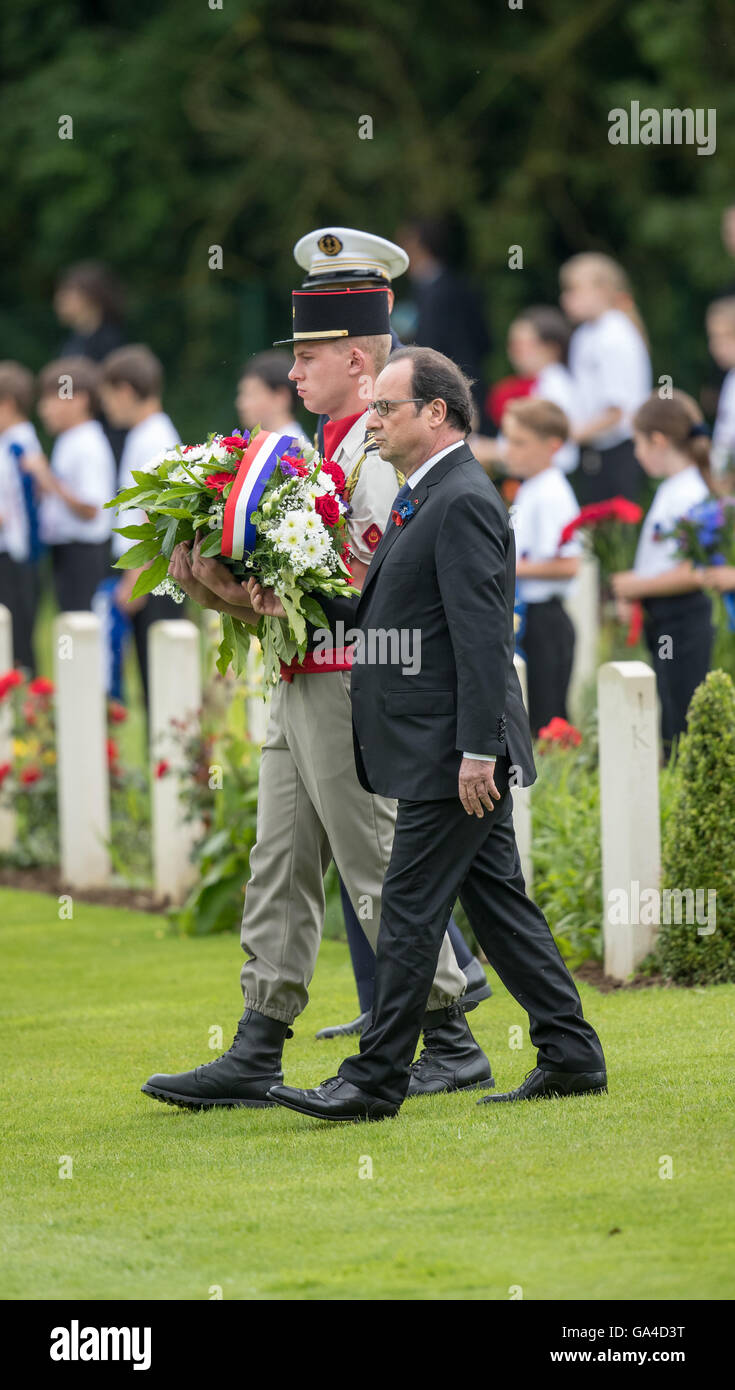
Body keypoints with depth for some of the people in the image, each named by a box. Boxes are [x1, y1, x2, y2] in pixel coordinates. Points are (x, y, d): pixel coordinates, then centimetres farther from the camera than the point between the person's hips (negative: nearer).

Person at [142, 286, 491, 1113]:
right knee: (280, 867, 7)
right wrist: (231, 588, 6)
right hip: (303, 684, 10)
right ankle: (256, 1058, 8)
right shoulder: (336, 448, 17)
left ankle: (451, 1044, 5)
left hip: (352, 687, -10)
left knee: (379, 869, -4)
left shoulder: (382, 452, -14)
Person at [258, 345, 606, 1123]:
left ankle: (375, 1080, -3)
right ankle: (571, 1057, 16)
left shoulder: (463, 503, -15)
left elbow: (482, 633, -20)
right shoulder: (428, 500, 16)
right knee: (497, 899, 12)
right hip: (445, 754, 10)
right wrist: (296, 605, 8)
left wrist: (478, 751, -22)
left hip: (448, 753, -10)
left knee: (411, 909, -6)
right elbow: (381, 618, 20)